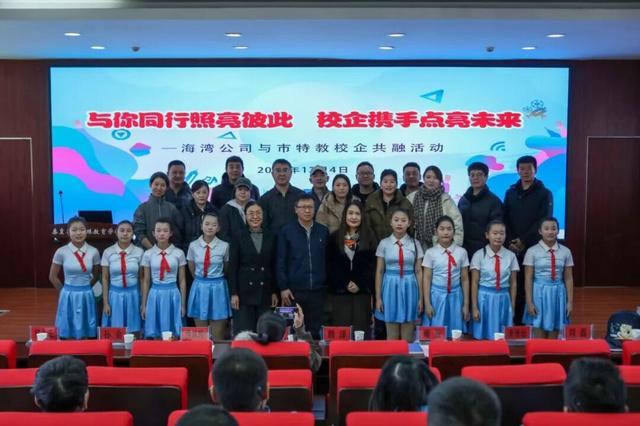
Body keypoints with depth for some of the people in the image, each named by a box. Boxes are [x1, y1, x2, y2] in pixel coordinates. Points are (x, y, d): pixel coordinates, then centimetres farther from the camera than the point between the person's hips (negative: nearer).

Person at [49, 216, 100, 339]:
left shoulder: (93, 252, -3)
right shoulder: (61, 252, -7)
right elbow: (52, 276, 5)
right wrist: (66, 291, 8)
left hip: (87, 295, 1)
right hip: (68, 296, -1)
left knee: (88, 336, 7)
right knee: (68, 336, 6)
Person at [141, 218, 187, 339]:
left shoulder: (178, 253, 0)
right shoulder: (148, 254, 2)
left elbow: (182, 280, 5)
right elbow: (146, 281, 7)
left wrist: (183, 304, 4)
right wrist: (143, 305, 6)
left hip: (173, 294, -1)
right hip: (155, 295, 1)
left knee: (173, 337, 2)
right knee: (155, 336, 4)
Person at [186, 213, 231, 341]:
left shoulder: (224, 246, -7)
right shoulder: (193, 246, -2)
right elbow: (191, 268, 11)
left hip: (218, 288, -1)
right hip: (199, 288, 2)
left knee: (217, 336, 5)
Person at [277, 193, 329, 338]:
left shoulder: (323, 231, 8)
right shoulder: (286, 231, 1)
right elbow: (280, 261, -1)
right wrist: (283, 287, -6)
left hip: (317, 290, 2)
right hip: (294, 291, -2)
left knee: (315, 332, 6)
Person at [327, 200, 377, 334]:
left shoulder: (369, 238, 7)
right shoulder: (334, 238, 7)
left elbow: (371, 265, 1)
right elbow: (330, 265, 3)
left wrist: (359, 284, -10)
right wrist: (346, 283, -7)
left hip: (362, 291, 0)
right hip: (340, 291, 0)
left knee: (361, 329, -1)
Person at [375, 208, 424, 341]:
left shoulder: (415, 244, 2)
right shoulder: (384, 243, 1)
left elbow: (418, 271, 4)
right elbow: (379, 271, 3)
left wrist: (420, 297, 2)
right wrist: (378, 297, 0)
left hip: (409, 288, 0)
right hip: (390, 287, 0)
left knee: (407, 337, 6)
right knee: (391, 336, 6)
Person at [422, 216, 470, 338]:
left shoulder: (461, 252, 0)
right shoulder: (430, 252, -4)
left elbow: (465, 279, 3)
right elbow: (426, 279, -2)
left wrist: (466, 304, 2)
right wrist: (427, 303, -6)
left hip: (455, 295, 1)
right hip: (437, 295, -1)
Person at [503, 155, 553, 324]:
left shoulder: (544, 193, 2)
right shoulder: (510, 193, 13)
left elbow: (543, 222, -6)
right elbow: (505, 220, 9)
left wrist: (523, 240, -12)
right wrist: (510, 241, -6)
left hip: (535, 247, -3)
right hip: (513, 248, 3)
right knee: (515, 286, 2)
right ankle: (515, 322, 10)